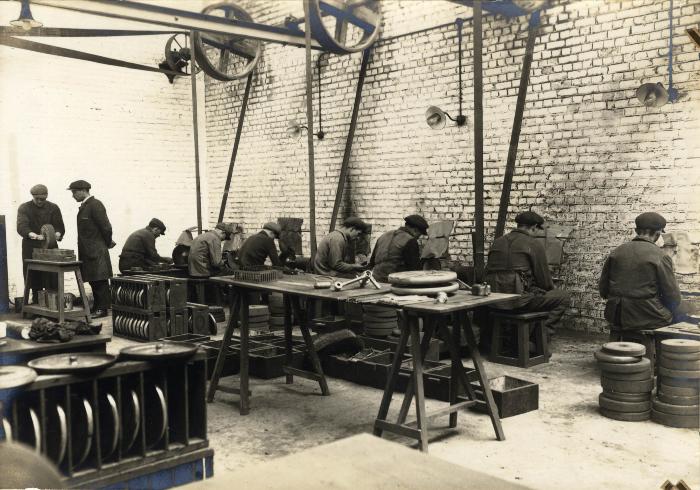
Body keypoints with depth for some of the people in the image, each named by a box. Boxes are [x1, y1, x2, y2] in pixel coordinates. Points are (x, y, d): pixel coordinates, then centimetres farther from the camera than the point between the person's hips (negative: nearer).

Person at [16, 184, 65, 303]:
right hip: (31, 249, -1)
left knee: (52, 281, -6)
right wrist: (34, 235, -32)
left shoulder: (53, 208, 9)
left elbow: (59, 226, 2)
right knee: (34, 279, -1)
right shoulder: (24, 208, 3)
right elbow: (21, 226, -13)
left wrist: (57, 234, -23)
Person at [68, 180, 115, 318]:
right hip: (87, 251, 9)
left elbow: (106, 227, -16)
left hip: (97, 252, -9)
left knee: (100, 281, -5)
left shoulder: (95, 205, -13)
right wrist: (107, 243, 16)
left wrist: (107, 243, -3)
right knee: (93, 281, 11)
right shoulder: (84, 206, 16)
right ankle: (97, 307, 17)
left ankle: (102, 309, -1)